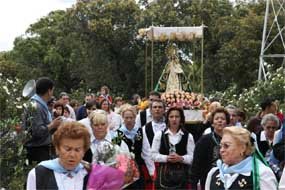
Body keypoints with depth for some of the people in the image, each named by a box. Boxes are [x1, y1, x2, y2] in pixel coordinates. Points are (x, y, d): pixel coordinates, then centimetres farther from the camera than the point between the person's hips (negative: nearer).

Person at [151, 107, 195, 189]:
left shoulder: (188, 136, 2)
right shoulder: (159, 135, 3)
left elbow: (192, 156, -3)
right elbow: (154, 155, 1)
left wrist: (181, 158, -20)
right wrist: (166, 158, -14)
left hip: (181, 173, 0)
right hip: (164, 172, 0)